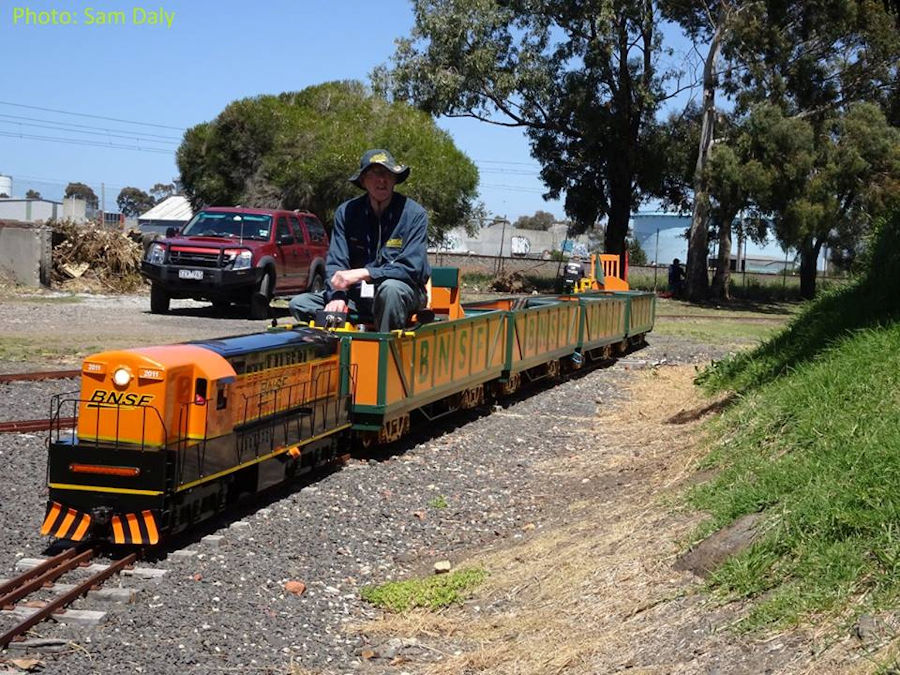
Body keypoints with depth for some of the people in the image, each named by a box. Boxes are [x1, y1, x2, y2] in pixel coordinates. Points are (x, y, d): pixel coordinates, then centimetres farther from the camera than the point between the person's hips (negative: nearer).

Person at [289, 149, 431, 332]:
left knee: (390, 287, -39)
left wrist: (363, 274, -24)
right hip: (358, 295, 4)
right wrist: (337, 296, -21)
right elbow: (335, 262, 0)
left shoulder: (414, 214, -8)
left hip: (405, 293, -4)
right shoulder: (346, 212, 3)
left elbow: (411, 268, -15)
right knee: (299, 303, -11)